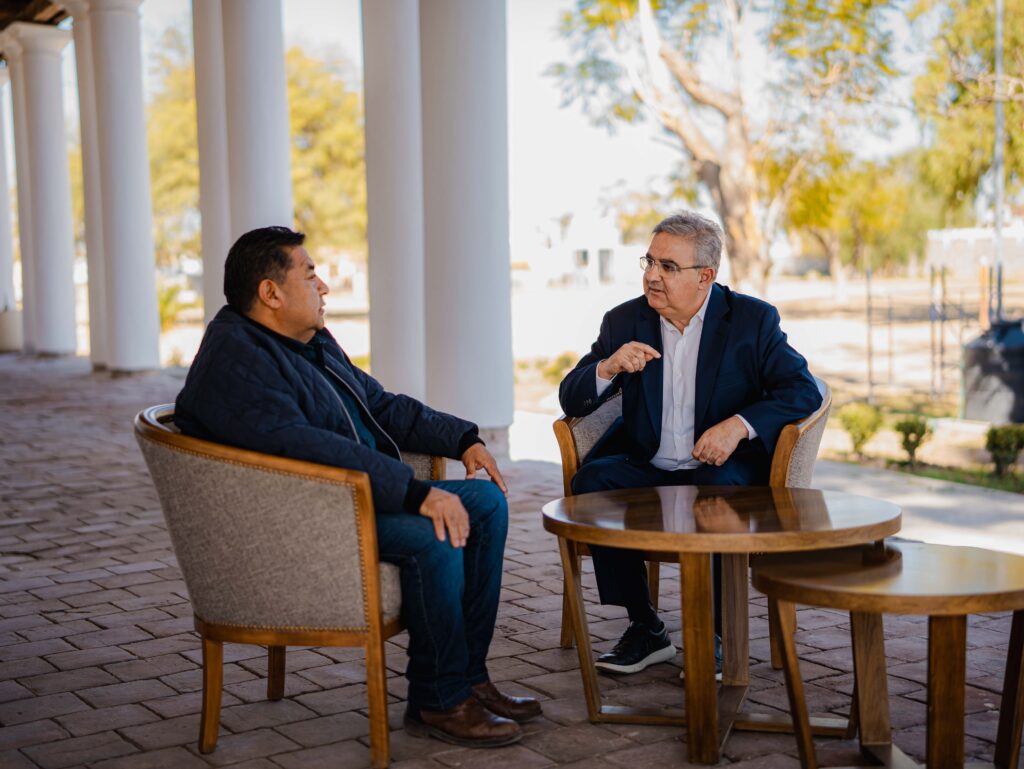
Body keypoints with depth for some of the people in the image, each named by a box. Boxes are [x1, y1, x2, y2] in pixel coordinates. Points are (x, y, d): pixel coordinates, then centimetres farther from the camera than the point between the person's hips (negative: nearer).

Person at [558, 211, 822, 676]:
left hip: (720, 469, -3)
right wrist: (608, 368, -20)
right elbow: (571, 400, 3)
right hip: (646, 471, 3)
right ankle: (644, 628, -15)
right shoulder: (624, 321, 5)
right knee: (592, 478, -26)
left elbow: (804, 390, -8)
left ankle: (713, 633, -17)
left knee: (715, 487, -36)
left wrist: (740, 424, -24)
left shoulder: (753, 320, -2)